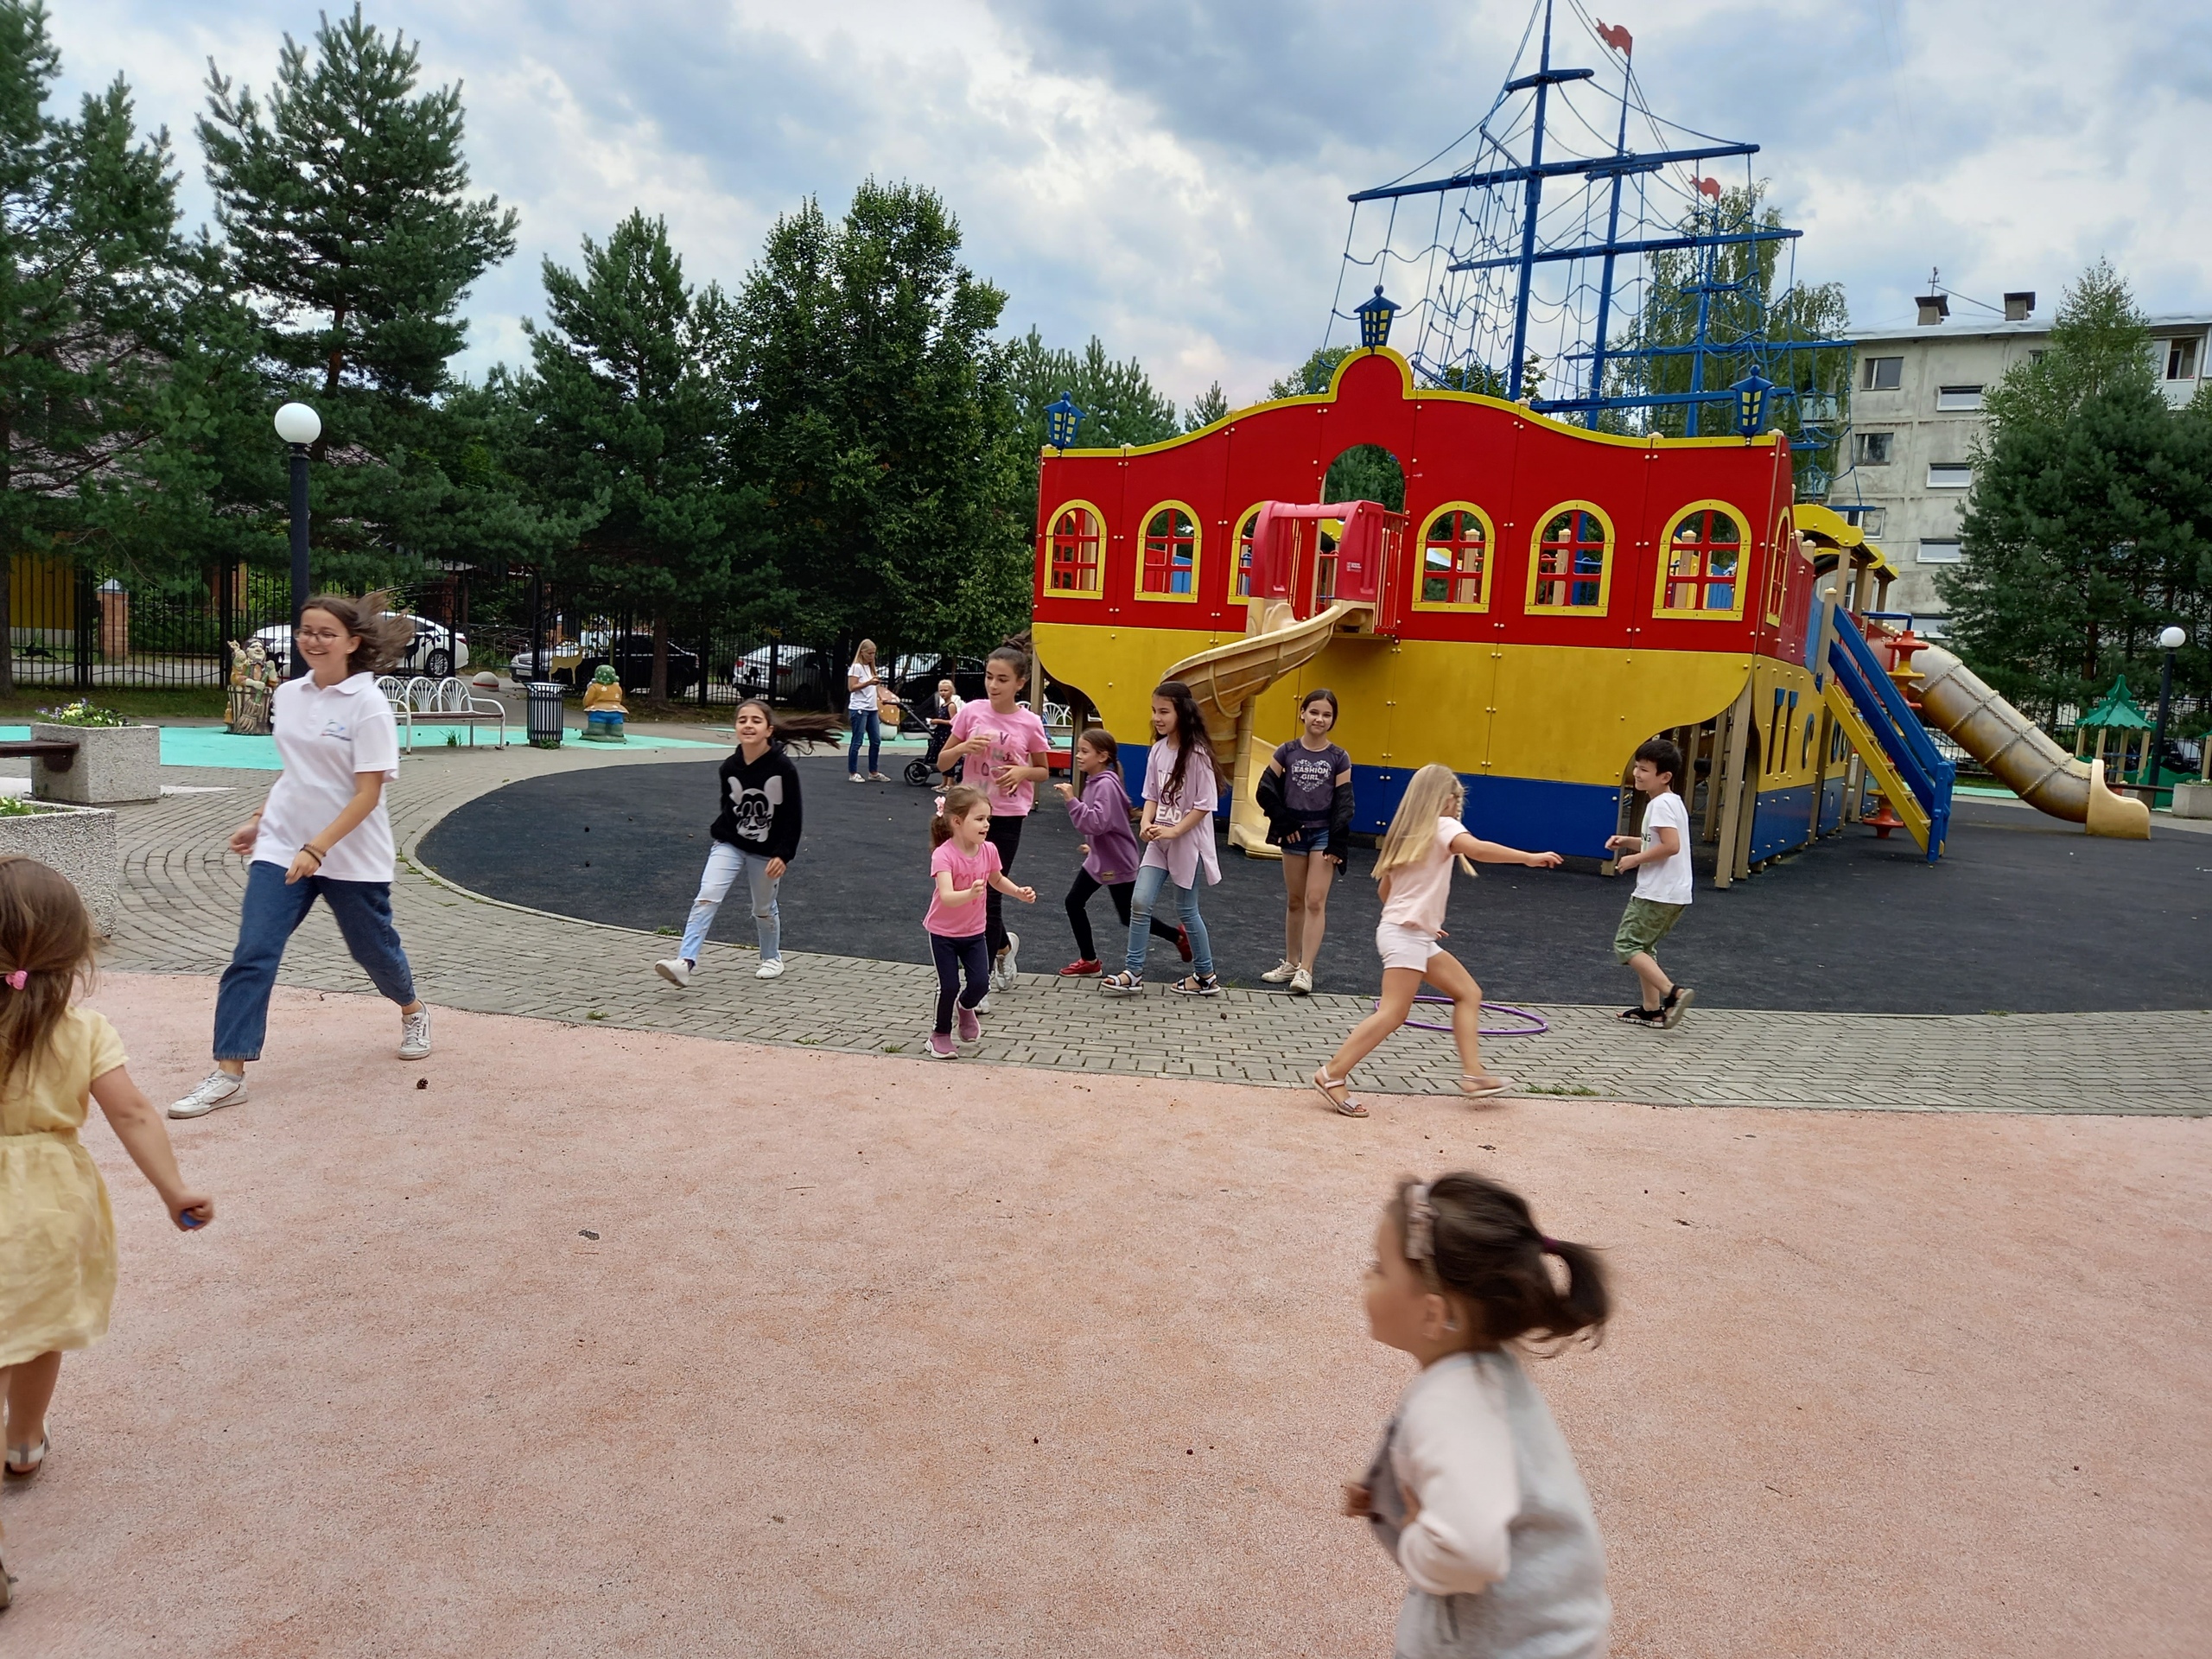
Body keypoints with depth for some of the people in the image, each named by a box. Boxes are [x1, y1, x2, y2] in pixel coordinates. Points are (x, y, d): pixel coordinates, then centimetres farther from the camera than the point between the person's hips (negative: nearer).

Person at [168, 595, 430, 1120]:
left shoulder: (368, 704, -14)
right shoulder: (287, 695, 4)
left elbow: (367, 793, -17)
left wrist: (317, 848, -23)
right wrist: (259, 820, 15)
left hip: (351, 854, -4)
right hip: (280, 848, 4)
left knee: (373, 949, 14)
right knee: (251, 955, -8)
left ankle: (413, 1012, 44)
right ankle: (229, 1073, -4)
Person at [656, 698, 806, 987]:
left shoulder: (783, 769, -16)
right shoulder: (729, 768, -7)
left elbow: (793, 817, -12)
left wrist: (783, 854, -16)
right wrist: (720, 833, 13)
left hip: (766, 852, -2)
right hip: (729, 845, 2)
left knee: (764, 909, 15)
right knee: (706, 898, -14)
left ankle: (772, 958, 38)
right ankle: (685, 962, -21)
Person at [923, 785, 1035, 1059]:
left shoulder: (989, 851, -10)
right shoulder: (943, 855, -28)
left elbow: (996, 880, 13)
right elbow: (946, 897, -40)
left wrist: (1019, 892, -2)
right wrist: (971, 893, -58)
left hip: (973, 931, 5)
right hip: (943, 932, -4)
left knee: (981, 982, -3)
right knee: (949, 986, -4)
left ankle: (967, 1007, 33)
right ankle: (940, 1034, 22)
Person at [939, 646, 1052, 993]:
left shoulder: (1030, 723, -6)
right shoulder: (972, 712, -3)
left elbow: (1044, 771, 8)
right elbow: (942, 761, 3)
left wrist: (1023, 771, -13)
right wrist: (963, 747, -16)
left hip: (1007, 817, -2)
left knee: (990, 895, 0)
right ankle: (1005, 945, 39)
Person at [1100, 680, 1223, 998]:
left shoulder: (1196, 753, -15)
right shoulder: (1158, 750, 3)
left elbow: (1205, 804, -15)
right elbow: (1152, 796, 8)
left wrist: (1175, 831, -18)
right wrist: (1147, 824, -10)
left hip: (1188, 841, -6)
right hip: (1160, 840, 6)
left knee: (1186, 909, 5)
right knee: (1140, 901, -3)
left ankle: (1206, 976, 22)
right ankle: (1133, 973, 5)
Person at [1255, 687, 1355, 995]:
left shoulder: (1339, 758, -3)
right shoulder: (1287, 752, -1)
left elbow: (1343, 803, -4)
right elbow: (1266, 790, 0)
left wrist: (1337, 843, -11)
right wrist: (1283, 823, -6)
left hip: (1324, 833, -2)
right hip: (1295, 833, 2)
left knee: (1315, 901, -8)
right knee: (1294, 901, 11)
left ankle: (1306, 970, -7)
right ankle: (1291, 963, 23)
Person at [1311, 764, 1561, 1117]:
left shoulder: (1408, 834, 17)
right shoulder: (1443, 826, -6)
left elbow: (1385, 888, 20)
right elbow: (1478, 849, -27)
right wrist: (1530, 857, -25)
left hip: (1419, 938, 10)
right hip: (1406, 934, -10)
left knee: (1469, 993, 12)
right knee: (1393, 1013, -14)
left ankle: (1473, 1074, 7)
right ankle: (1332, 1075, -14)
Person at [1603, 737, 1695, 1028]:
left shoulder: (1661, 804, -16)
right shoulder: (1672, 801, 14)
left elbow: (1670, 846, -26)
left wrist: (1635, 859, -16)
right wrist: (1629, 841, 11)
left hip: (1658, 894, -10)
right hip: (1672, 893, 10)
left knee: (1626, 945, -7)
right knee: (1642, 946, 19)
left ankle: (1674, 993, -16)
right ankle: (1652, 1009, 20)